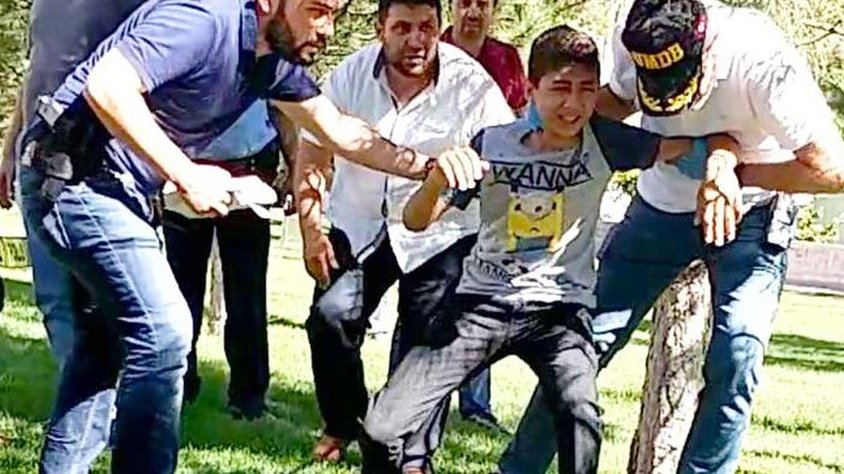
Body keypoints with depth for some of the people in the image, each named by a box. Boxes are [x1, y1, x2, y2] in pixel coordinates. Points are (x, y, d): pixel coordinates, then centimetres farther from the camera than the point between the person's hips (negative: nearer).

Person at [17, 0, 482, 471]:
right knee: (162, 329, -14)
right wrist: (186, 176, -28)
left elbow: (341, 131, 12)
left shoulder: (276, 60, 6)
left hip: (116, 185, 10)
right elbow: (105, 86, -31)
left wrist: (425, 166, 1)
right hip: (74, 174, -10)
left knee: (110, 336, 20)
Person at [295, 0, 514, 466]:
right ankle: (342, 424, 15)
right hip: (359, 225, 2)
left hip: (439, 231, -2)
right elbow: (312, 155, -2)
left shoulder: (470, 82, -16)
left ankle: (412, 456, 12)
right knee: (331, 316, -9)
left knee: (423, 341, -4)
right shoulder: (350, 75, -9)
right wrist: (311, 230, -7)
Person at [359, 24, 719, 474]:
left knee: (580, 410, -33)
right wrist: (437, 176, -26)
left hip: (559, 307, -1)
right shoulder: (492, 144, -5)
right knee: (381, 427, -12)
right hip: (483, 302, 1)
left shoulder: (603, 142, -6)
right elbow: (416, 221, -4)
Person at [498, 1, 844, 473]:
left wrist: (734, 172, -24)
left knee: (736, 359, -18)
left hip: (749, 214, -3)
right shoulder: (632, 42, -20)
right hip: (661, 205, 3)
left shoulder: (761, 58, -33)